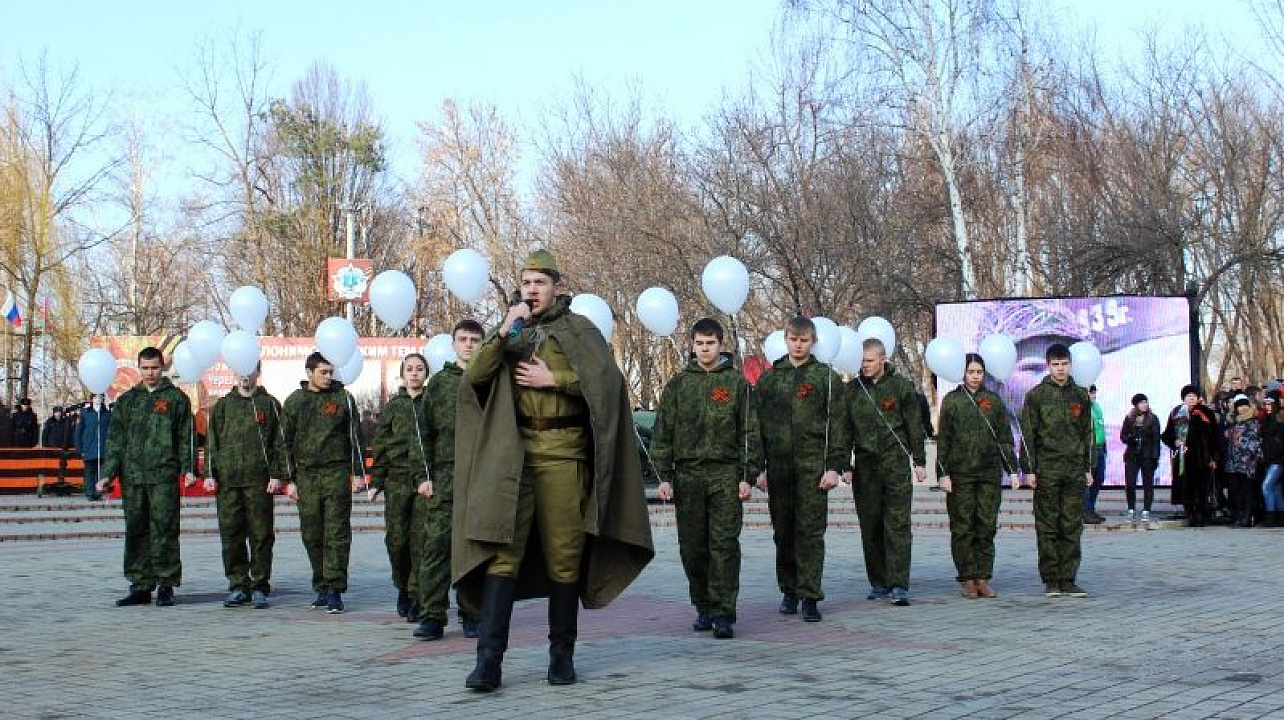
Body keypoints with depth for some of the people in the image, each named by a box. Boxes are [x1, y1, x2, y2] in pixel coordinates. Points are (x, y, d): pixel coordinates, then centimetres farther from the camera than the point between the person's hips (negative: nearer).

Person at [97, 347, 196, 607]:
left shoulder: (176, 398, 7)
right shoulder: (126, 400, 16)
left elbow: (185, 438, 3)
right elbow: (115, 440, 13)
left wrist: (187, 468, -8)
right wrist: (108, 473, 4)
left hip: (164, 477, -4)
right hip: (132, 478, 4)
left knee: (164, 530, -5)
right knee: (135, 531, 6)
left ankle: (166, 585, 2)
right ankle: (140, 586, 13)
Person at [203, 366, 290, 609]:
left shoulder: (269, 404, 7)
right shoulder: (223, 406, 15)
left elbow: (279, 442, 3)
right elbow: (212, 441, 14)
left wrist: (277, 475, -5)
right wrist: (210, 474, 4)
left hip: (259, 481, -2)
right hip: (227, 480, 2)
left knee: (261, 535, -1)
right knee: (231, 536, 2)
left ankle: (260, 588, 6)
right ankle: (238, 587, 11)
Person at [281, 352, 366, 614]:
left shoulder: (343, 398, 5)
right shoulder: (294, 401, 10)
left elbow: (355, 437, 6)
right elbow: (286, 442, 13)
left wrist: (358, 473, 0)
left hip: (336, 474, -2)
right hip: (306, 475, 3)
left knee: (337, 533, -7)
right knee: (312, 535, 6)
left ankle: (335, 591, -7)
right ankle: (321, 588, 15)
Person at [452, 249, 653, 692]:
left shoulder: (578, 330, 8)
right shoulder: (511, 331, 17)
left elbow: (607, 381, -6)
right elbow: (475, 378, 2)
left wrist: (552, 380, -7)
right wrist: (503, 332, -7)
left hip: (563, 455, -2)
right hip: (514, 453, 2)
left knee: (564, 557, 2)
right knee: (502, 551, -8)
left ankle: (562, 654, 13)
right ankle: (489, 659, -12)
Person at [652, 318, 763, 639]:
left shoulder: (736, 381, 6)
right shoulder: (678, 384, 11)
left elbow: (749, 432, 4)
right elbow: (663, 432, 10)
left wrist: (747, 476, -3)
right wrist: (664, 476, 2)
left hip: (725, 475, -2)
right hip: (687, 474, 2)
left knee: (724, 545, -7)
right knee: (692, 547, 5)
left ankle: (723, 613, -7)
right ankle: (703, 607, 19)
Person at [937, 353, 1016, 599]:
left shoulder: (994, 401, 12)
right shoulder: (952, 400, 4)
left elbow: (1005, 438, 15)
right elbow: (943, 440, 2)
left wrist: (1012, 469, 8)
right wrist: (943, 473, -5)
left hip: (990, 473, 2)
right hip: (960, 474, -2)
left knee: (987, 527, 2)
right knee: (963, 528, -1)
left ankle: (983, 578, 7)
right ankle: (967, 579, 6)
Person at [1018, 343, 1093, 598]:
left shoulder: (1080, 395, 13)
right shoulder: (1036, 395, 1)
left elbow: (1087, 433, 17)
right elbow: (1028, 435, 0)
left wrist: (1088, 467, 13)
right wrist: (1028, 468, -6)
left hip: (1075, 470, 3)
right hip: (1047, 470, -3)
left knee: (1072, 527, 2)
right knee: (1048, 527, -1)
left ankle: (1068, 579, 7)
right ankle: (1051, 580, 5)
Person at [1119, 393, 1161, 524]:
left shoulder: (1153, 419, 3)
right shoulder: (1129, 419, 9)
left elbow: (1156, 439, -1)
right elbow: (1123, 436, 10)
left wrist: (1155, 457, -8)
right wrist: (1131, 439, -12)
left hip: (1148, 456, -2)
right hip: (1132, 455, 2)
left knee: (1148, 484, 1)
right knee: (1129, 484, -2)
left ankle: (1146, 512, 6)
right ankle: (1131, 511, 10)